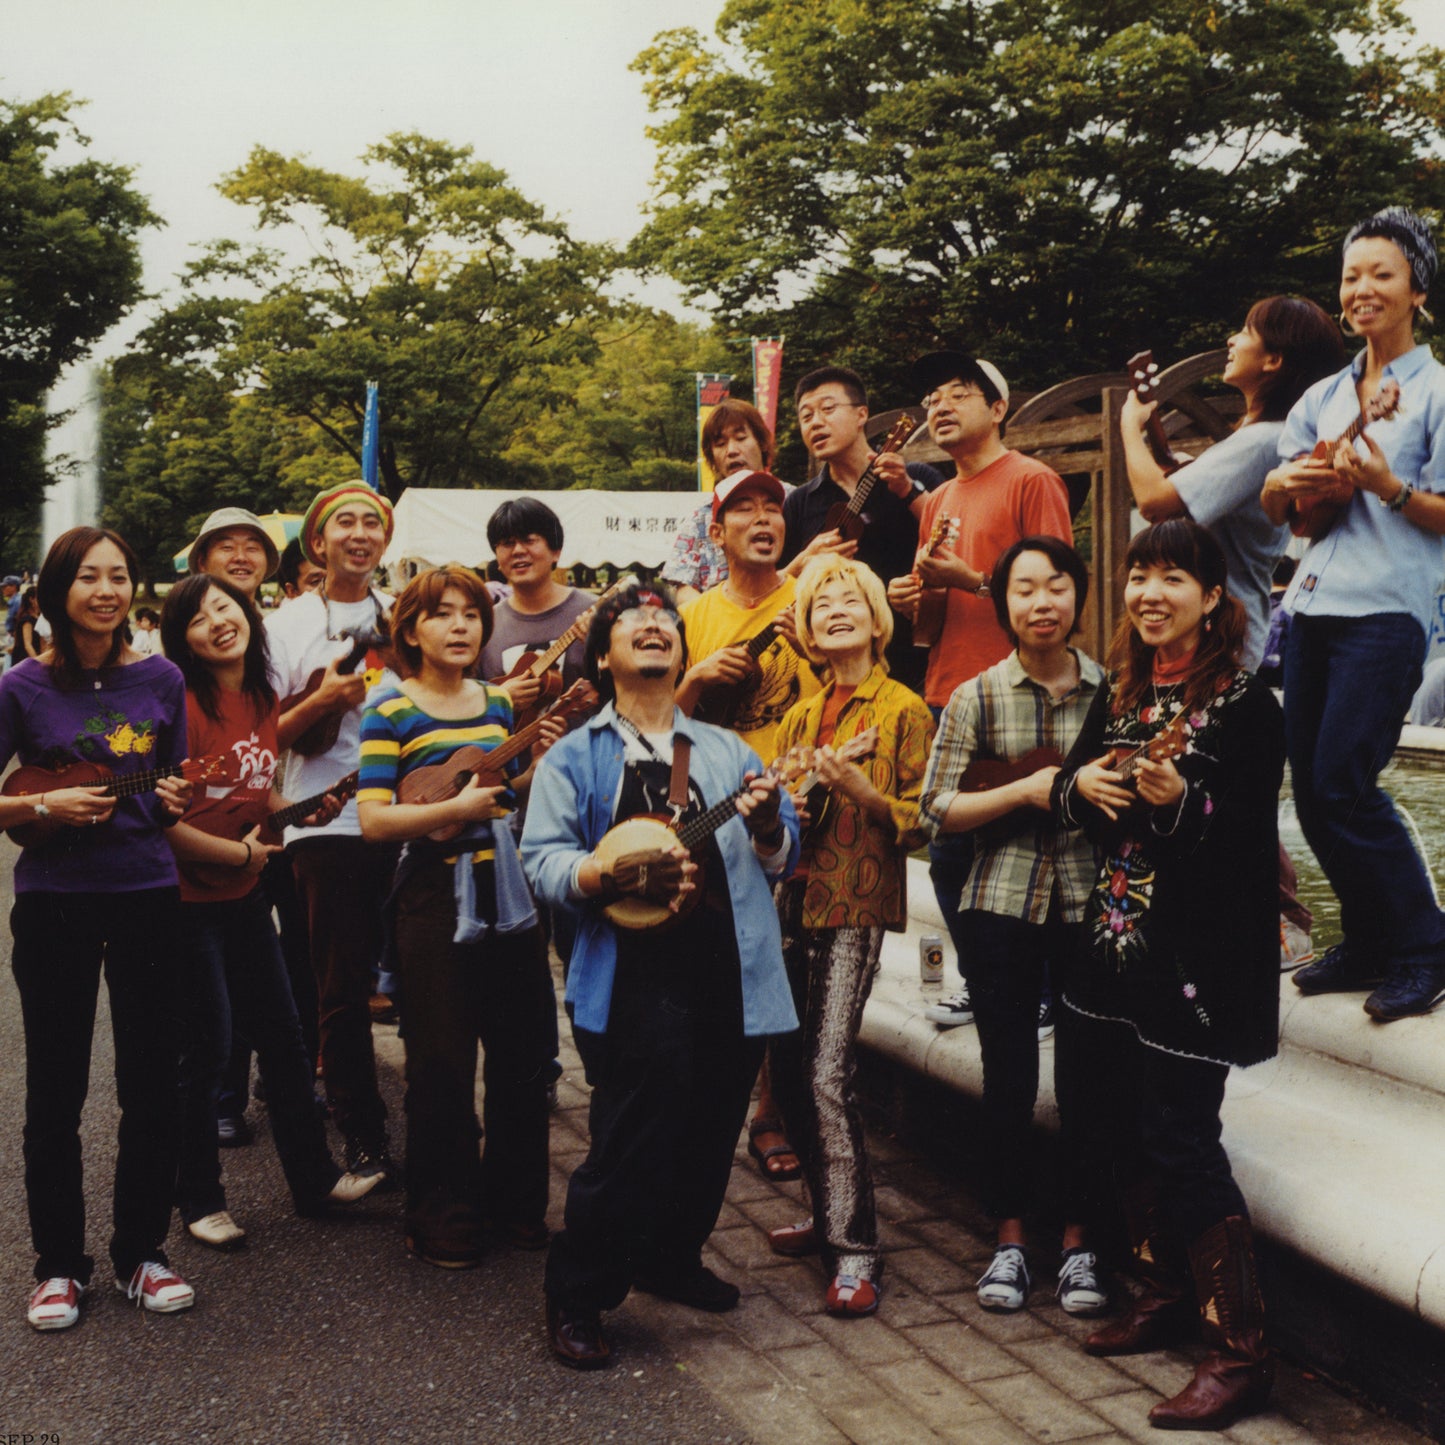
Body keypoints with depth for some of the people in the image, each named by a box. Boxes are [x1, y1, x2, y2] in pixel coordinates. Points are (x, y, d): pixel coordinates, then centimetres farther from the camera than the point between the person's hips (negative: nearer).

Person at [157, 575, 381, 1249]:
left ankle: (315, 1179, 27)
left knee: (283, 1036, 13)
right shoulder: (183, 704, -18)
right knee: (207, 1049, 2)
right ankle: (199, 1200, 19)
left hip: (244, 894, 7)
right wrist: (240, 850, -14)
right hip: (187, 899, -7)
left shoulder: (264, 700, 6)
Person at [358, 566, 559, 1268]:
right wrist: (457, 807, -22)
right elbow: (372, 819, -14)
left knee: (526, 1053, 11)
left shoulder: (499, 702, 11)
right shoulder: (392, 710, -6)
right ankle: (440, 1217, 16)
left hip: (509, 893, 6)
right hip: (435, 898, -5)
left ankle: (515, 1198, 27)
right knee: (442, 1069, 1)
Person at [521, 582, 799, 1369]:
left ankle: (671, 1259, 36)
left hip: (731, 977, 5)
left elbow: (782, 854, 13)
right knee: (631, 1145, -9)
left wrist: (766, 824, -10)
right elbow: (542, 860, -4)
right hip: (634, 975, -4)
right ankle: (574, 1299, 8)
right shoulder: (574, 757, 6)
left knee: (709, 1136, 13)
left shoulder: (725, 751, 17)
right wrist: (617, 872, -22)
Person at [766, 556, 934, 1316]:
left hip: (855, 904, -7)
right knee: (787, 1068, 8)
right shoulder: (800, 715, 17)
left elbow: (922, 822, -5)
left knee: (828, 1073, -14)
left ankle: (855, 1250, -8)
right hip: (794, 898, 7)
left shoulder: (903, 710, -1)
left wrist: (864, 793, -20)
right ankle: (830, 1212, 25)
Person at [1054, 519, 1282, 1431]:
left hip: (1200, 954, -7)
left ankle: (1241, 1352, 4)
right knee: (1120, 1122, 13)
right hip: (1119, 938, 7)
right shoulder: (1122, 693, 11)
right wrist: (1079, 782, -7)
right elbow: (1075, 796, 15)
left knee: (1179, 1138, -7)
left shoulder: (1245, 703, -10)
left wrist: (1180, 801, -30)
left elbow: (1249, 832, -14)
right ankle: (1169, 1294, 33)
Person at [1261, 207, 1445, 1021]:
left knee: (1344, 785, -13)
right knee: (1311, 789, 5)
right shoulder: (1324, 396, 17)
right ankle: (1369, 944, 20)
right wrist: (1290, 481, -2)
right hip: (1314, 604, 6)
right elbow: (1272, 504, 20)